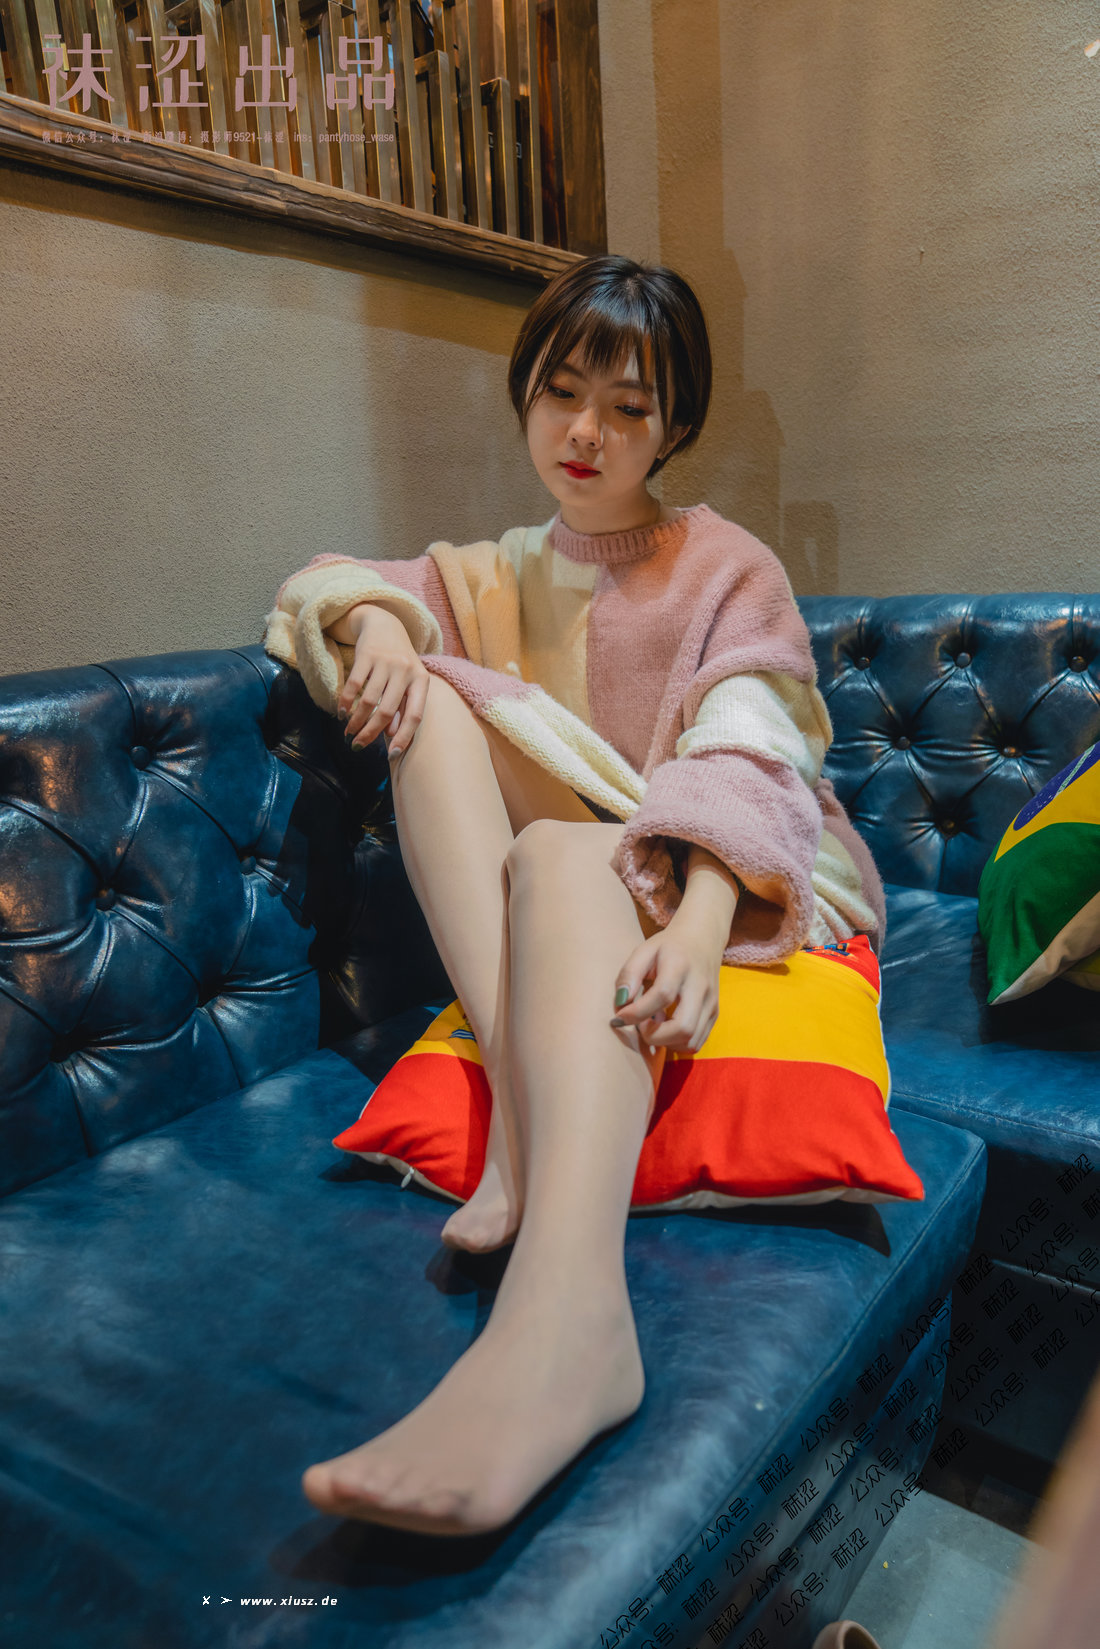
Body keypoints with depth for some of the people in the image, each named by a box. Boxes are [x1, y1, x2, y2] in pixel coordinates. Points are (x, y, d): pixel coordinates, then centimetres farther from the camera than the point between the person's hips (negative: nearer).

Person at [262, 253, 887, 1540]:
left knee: (560, 850, -36)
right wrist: (376, 620, -12)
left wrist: (699, 916, -34)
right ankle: (524, 1105, -36)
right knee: (429, 696, -17)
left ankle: (567, 1315, -59)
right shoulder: (503, 575, 18)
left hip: (729, 891, -4)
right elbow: (332, 588, 13)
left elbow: (744, 760, -14)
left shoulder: (726, 569, 3)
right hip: (557, 896, 4)